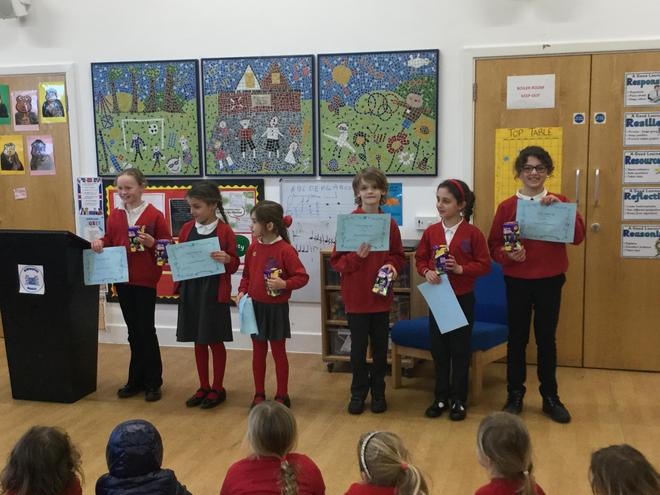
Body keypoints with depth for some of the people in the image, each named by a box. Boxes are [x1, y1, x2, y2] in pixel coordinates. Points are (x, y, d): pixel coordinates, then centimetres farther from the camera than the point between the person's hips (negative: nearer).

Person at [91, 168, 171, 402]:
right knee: (133, 332, 14)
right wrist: (100, 242, -6)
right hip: (122, 280, 5)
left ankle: (153, 382, 13)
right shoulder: (115, 215, 7)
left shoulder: (154, 215, -8)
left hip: (145, 281, -5)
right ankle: (136, 380, 24)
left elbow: (168, 245, -5)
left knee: (146, 331, 2)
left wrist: (152, 244, -24)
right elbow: (109, 240, 15)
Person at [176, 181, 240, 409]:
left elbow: (234, 265, -4)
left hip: (215, 292, -5)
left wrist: (227, 260, -25)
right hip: (190, 290, 5)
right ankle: (203, 387, 26)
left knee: (215, 340, 5)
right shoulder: (187, 228, 6)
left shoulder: (225, 231, -8)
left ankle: (218, 388, 19)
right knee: (198, 341, 13)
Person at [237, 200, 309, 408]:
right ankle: (259, 394, 27)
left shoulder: (286, 250, -17)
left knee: (278, 351, 9)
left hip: (277, 308, -5)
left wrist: (284, 284, -28)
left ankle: (282, 395, 22)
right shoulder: (253, 247, 1)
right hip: (255, 306, 5)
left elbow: (302, 277, -14)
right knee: (258, 351, 14)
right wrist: (242, 292, -2)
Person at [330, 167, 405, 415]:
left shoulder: (390, 224, 1)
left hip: (381, 296, 2)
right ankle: (358, 393, 22)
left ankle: (378, 392, 27)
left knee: (380, 347, 11)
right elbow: (336, 260, -6)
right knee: (358, 348, 7)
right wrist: (356, 256, -22)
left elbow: (398, 255, 11)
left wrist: (392, 266, -10)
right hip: (356, 297, -2)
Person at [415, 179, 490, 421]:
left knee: (460, 350, 6)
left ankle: (459, 400, 18)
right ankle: (441, 397, 24)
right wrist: (426, 272, -12)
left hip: (463, 299, -3)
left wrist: (461, 269, -20)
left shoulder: (473, 233, -9)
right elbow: (420, 259, 8)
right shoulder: (431, 232, 1)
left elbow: (484, 264, -7)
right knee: (438, 349, 10)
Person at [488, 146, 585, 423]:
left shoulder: (560, 202, 1)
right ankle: (514, 395, 20)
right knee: (517, 338, 7)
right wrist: (508, 254, -20)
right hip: (517, 281, 0)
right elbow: (494, 245, 0)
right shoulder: (507, 206, 0)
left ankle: (550, 397, 22)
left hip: (550, 281, 0)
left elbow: (578, 237, -10)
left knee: (547, 339, 8)